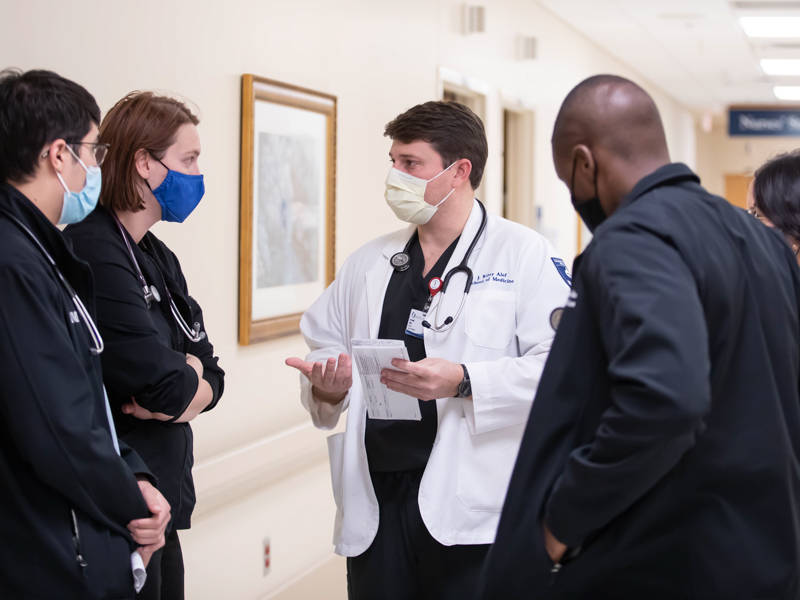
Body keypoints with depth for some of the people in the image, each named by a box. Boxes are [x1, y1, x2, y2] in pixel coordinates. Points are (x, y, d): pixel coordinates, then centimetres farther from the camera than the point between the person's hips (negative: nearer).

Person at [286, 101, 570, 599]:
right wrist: (327, 388, -3)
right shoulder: (368, 263, 16)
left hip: (471, 507, -5)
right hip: (375, 501, 5)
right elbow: (324, 342, 20)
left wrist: (465, 382, -23)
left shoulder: (523, 253, -2)